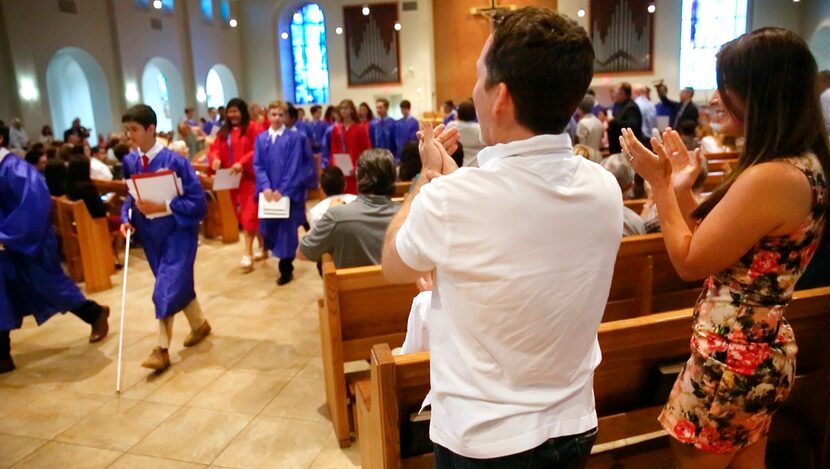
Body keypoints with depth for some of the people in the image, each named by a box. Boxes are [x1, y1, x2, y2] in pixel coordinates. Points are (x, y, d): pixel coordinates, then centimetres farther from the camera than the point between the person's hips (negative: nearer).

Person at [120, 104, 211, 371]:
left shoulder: (175, 161, -18)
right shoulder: (130, 161, 0)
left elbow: (197, 202, -17)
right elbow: (130, 196, 12)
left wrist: (162, 207, -25)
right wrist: (126, 219, -6)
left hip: (177, 232, -6)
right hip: (150, 233, 6)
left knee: (167, 288, -7)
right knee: (178, 283, 17)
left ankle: (163, 349, 6)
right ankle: (199, 324, 39)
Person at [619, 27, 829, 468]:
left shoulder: (772, 177, -27)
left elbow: (690, 262, -17)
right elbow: (713, 245, 7)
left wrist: (660, 182, -11)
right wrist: (682, 186, 5)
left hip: (732, 358, -9)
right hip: (761, 350, 9)